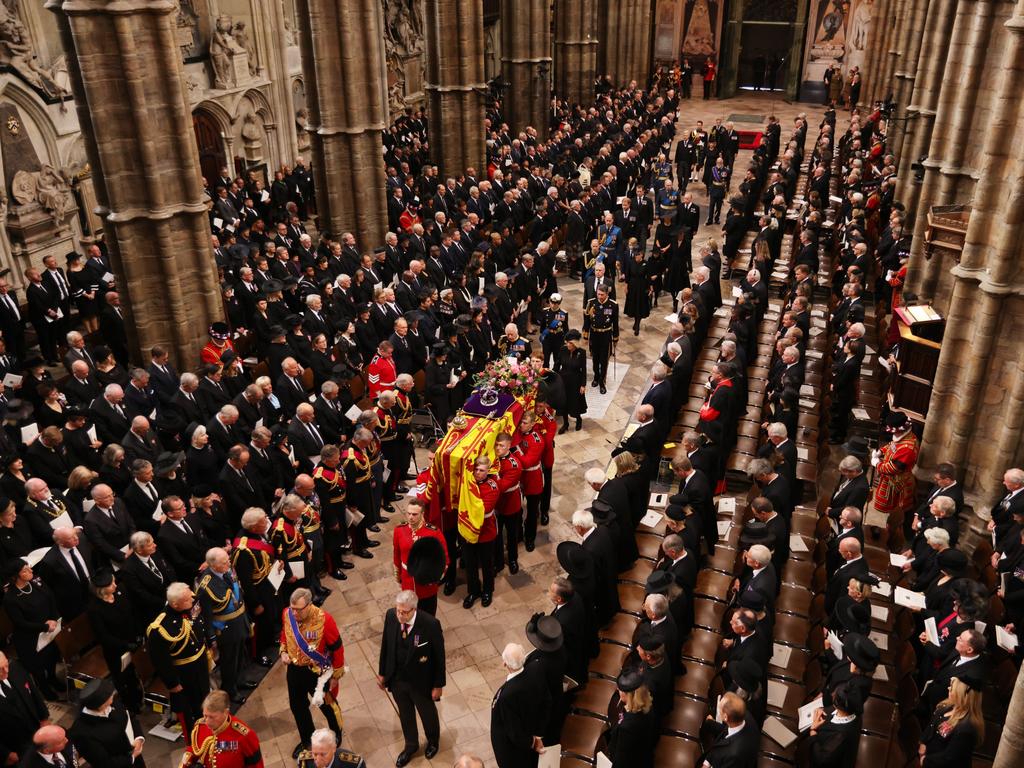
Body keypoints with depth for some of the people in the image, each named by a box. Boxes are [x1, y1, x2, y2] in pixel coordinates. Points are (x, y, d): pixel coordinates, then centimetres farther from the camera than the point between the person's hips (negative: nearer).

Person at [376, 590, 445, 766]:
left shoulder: (430, 624, -32)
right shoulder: (391, 615, -20)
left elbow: (439, 656, -18)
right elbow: (385, 644, -3)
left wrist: (438, 685, -10)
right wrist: (382, 672, 6)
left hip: (421, 681, -3)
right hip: (396, 679, 3)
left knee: (428, 713, 25)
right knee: (405, 715, 28)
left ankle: (433, 741, 57)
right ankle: (411, 745, 56)